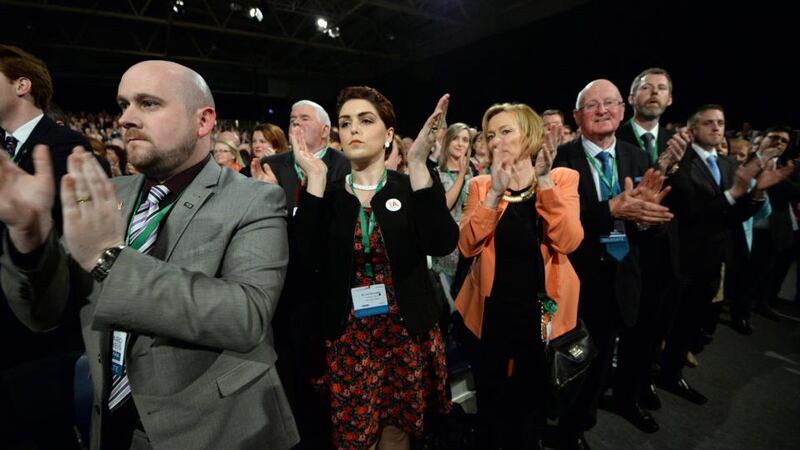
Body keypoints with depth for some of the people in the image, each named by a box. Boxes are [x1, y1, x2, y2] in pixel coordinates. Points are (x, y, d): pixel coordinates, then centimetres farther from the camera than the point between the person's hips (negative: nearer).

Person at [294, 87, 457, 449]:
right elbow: (309, 259, -16)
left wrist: (418, 164, -27)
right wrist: (315, 180, -19)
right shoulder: (327, 194, -2)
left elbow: (442, 244, -22)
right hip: (347, 339, 1)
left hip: (407, 335, 0)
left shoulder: (411, 188, -5)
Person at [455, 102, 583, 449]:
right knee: (491, 405, 15)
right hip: (492, 309, 1)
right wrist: (495, 192, -23)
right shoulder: (481, 185, 1)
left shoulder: (562, 178, -2)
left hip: (543, 309, 0)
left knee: (531, 403, 17)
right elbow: (467, 246, -13)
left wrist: (544, 181, -23)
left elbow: (568, 241, -16)